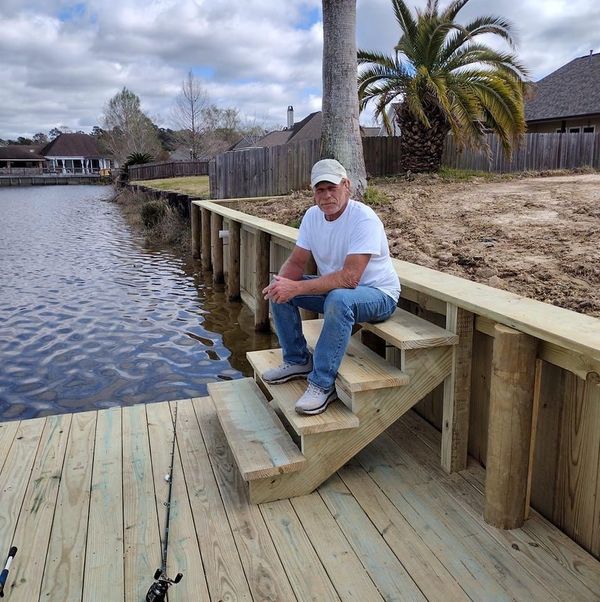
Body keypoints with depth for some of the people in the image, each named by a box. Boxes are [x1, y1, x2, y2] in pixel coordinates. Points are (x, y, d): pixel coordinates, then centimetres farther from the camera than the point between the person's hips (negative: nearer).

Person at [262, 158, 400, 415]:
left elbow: (349, 278, -34)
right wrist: (280, 281, -24)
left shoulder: (364, 219, -26)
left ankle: (322, 384, -25)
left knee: (338, 299, -39)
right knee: (279, 292, -5)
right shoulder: (313, 215, -2)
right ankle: (297, 361, 8)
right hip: (334, 288, 8)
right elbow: (296, 262, 0)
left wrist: (296, 288, -36)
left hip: (378, 294, -7)